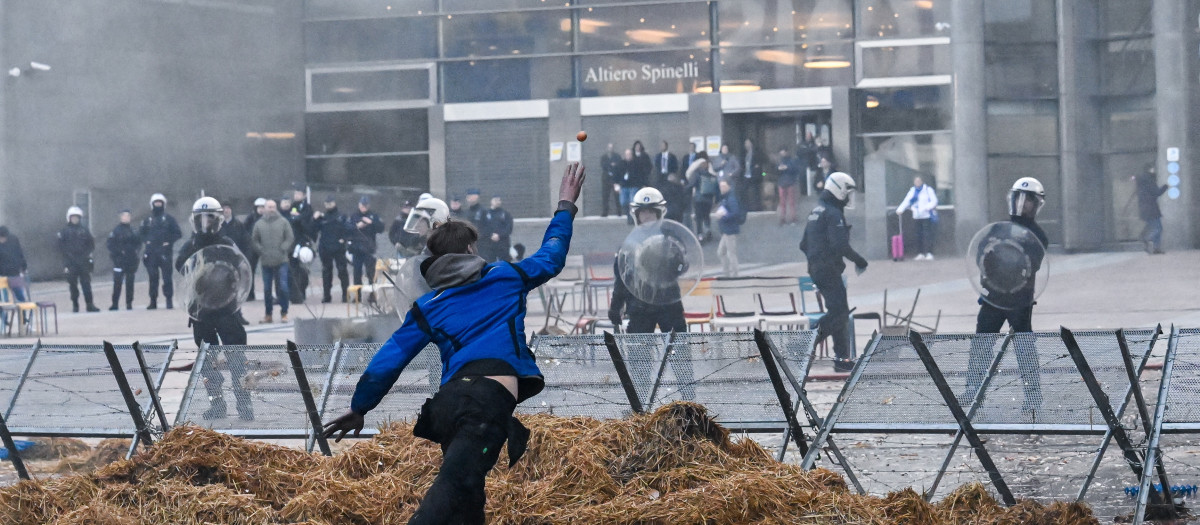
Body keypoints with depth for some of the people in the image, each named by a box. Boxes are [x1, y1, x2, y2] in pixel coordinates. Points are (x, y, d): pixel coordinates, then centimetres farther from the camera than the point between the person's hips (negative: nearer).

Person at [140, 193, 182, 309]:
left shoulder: (169, 219, 6)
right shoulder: (147, 220, 13)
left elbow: (178, 233, 5)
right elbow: (140, 233, 22)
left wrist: (168, 242, -5)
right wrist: (146, 241, 6)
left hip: (165, 252, -2)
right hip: (151, 253, 2)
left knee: (167, 277, -7)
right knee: (153, 277, 2)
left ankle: (169, 300, -4)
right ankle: (153, 301, 6)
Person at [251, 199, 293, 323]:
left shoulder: (283, 222, 2)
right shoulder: (259, 224, 6)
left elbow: (290, 238, 1)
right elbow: (254, 240, 10)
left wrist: (283, 249, -10)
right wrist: (261, 250, -3)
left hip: (281, 261, -2)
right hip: (266, 262, 2)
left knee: (282, 287, -6)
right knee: (267, 289, 6)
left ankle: (284, 313, 5)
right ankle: (268, 314, 15)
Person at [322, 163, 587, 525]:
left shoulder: (427, 307, 23)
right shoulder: (505, 277, 21)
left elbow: (388, 362, 18)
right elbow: (551, 258, 38)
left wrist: (359, 408, 31)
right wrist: (566, 207, 53)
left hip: (449, 402, 4)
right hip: (490, 397, -4)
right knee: (454, 488, -23)